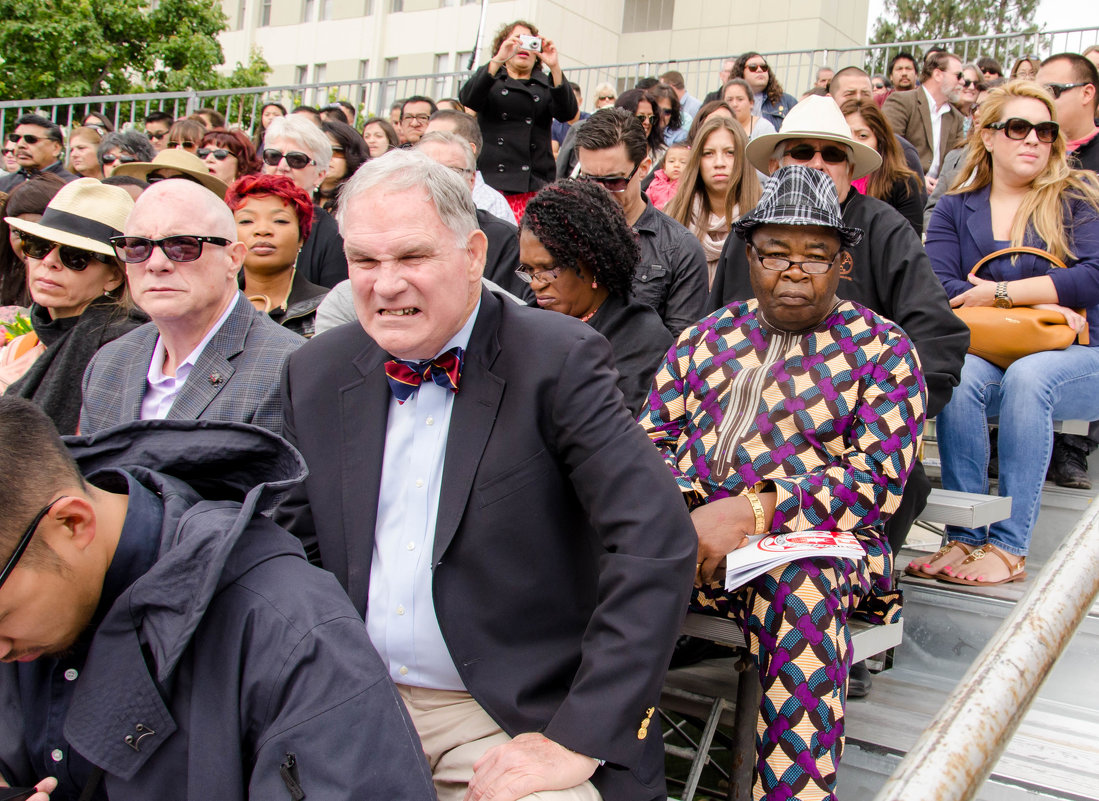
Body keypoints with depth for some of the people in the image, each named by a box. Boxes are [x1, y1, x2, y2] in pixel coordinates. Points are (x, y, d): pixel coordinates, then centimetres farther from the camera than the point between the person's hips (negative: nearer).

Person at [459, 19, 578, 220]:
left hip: (536, 184, 1)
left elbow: (568, 113, -1)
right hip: (492, 179, -1)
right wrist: (498, 60, -16)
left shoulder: (546, 85, 18)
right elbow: (468, 98, -5)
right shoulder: (490, 79, 18)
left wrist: (555, 67, -13)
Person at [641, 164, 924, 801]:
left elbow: (878, 479, -5)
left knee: (802, 592, -38)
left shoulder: (882, 349, 8)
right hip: (687, 534, 3)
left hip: (813, 541, -3)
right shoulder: (709, 336, 20)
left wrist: (752, 512, -19)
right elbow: (651, 438, 15)